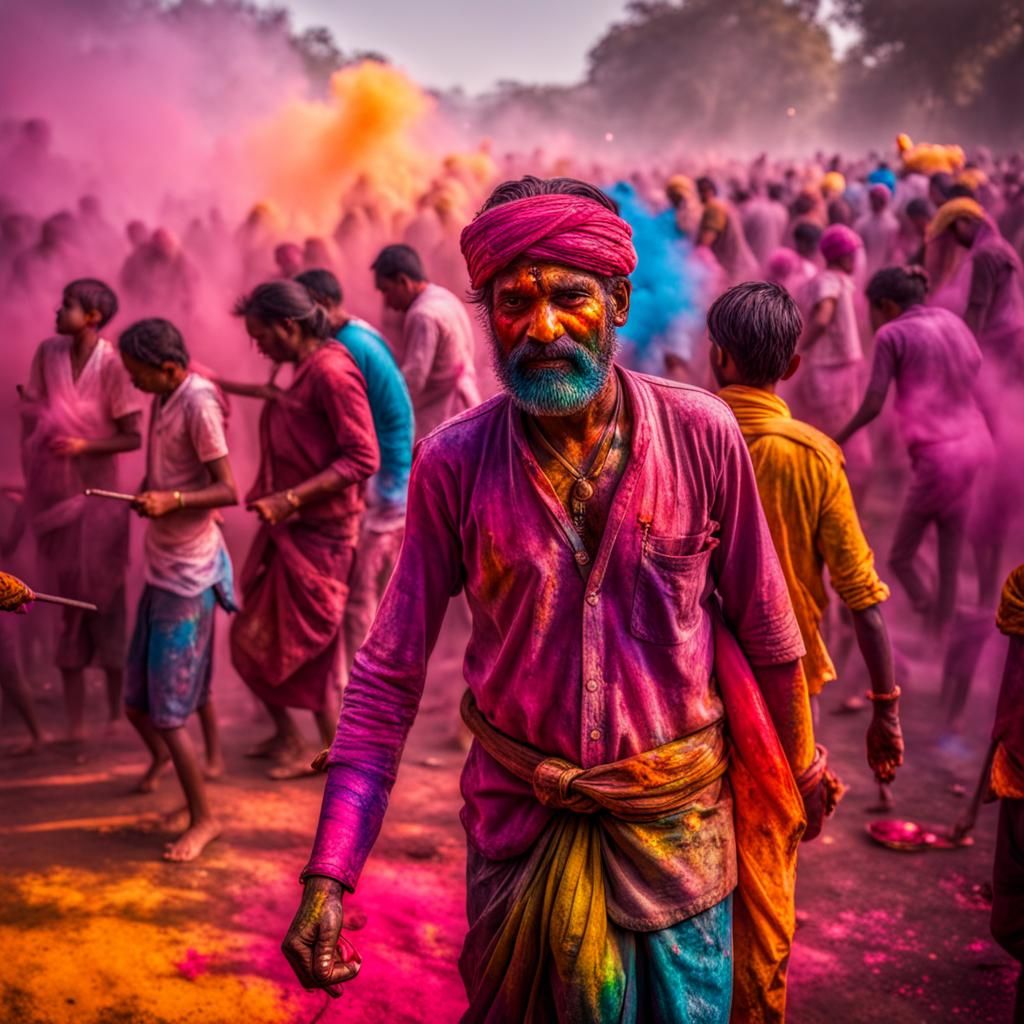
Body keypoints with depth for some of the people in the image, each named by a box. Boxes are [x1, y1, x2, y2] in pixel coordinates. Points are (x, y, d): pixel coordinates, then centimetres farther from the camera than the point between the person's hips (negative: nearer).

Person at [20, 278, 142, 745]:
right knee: (64, 599, 9)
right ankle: (74, 718, 18)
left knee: (104, 599, 5)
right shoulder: (48, 352, -1)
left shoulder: (112, 365, -13)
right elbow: (30, 415, 4)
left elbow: (133, 436, -10)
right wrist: (30, 477, 0)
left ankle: (116, 711, 16)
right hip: (52, 492, 4)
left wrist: (84, 446, -23)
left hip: (96, 494, -4)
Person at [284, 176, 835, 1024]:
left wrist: (802, 765, 12)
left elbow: (767, 629, -1)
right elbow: (389, 673, -10)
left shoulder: (702, 436, -13)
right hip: (519, 822, 1)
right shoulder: (453, 463, -13)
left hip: (677, 823, 0)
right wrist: (328, 875, -15)